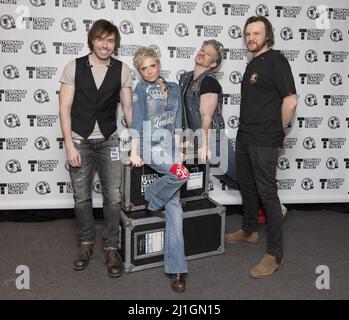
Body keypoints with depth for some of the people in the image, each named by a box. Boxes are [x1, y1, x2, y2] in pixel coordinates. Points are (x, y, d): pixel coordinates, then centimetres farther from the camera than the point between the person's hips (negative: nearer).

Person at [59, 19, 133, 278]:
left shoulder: (122, 70, 0)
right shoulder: (74, 67, -2)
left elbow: (128, 108, 1)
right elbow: (65, 107, -4)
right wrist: (69, 144, -10)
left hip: (109, 141, 0)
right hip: (80, 140, 0)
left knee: (113, 196, -2)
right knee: (82, 196, 10)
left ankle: (111, 248, 15)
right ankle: (86, 243, 29)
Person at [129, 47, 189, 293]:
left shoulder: (174, 88, 16)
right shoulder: (141, 89, 5)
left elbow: (177, 122, 14)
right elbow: (137, 122, -1)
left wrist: (178, 149, 5)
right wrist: (134, 153, -6)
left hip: (170, 147, 4)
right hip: (151, 147, -4)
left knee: (174, 208, -6)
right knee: (181, 173, -34)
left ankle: (176, 270, -5)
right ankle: (153, 200, 0)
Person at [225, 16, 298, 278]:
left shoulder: (276, 60, -10)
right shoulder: (253, 63, 16)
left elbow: (290, 101, -16)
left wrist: (278, 131, -5)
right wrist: (248, 129, 15)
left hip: (264, 141, -9)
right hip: (244, 137, 9)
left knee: (267, 193, -6)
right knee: (247, 187, 19)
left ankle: (275, 255, 2)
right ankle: (249, 231, 38)